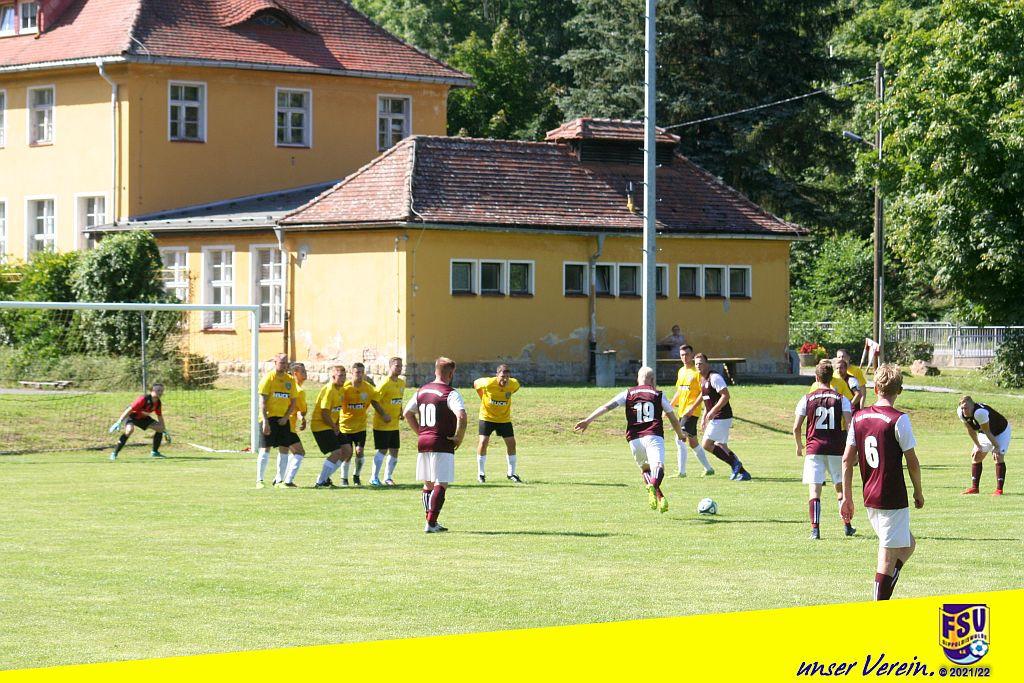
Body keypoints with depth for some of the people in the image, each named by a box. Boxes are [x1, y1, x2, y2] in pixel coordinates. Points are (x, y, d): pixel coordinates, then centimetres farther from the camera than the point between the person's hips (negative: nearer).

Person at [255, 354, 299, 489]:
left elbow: (293, 401, 11)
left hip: (283, 420, 5)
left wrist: (286, 417, -4)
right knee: (265, 449, -6)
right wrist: (265, 421, -18)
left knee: (284, 450, 5)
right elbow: (262, 401, -10)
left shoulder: (290, 380, 9)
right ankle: (259, 480, -2)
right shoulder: (268, 378, -6)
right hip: (269, 417, -5)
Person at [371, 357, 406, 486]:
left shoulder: (402, 383, 10)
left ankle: (388, 477, 20)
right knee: (383, 450, -6)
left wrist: (400, 412, 8)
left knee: (394, 451, 7)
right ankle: (374, 478, 5)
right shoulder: (385, 384, -15)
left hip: (394, 424, 7)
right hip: (382, 424, -7)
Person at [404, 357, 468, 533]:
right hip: (442, 444, -7)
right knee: (441, 485, -4)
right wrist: (459, 437, -12)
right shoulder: (450, 394, -11)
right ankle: (431, 523, -10)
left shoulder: (422, 390, 11)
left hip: (423, 443, 7)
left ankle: (431, 522, 20)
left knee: (428, 484, 16)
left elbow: (408, 413, 18)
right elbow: (462, 416, -25)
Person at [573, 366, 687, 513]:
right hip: (654, 436, -2)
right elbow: (673, 419, 22)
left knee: (645, 469, 24)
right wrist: (680, 435, 39)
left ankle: (659, 497, 6)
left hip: (634, 439, 2)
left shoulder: (628, 394, 16)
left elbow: (607, 407, 4)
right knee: (658, 465, -22)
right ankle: (653, 485, -55)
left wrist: (588, 420, 1)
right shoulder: (658, 395, 15)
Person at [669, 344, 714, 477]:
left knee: (680, 439, -18)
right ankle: (708, 469, 26)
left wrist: (692, 408, -22)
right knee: (693, 442, 14)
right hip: (682, 411, 9)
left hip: (692, 412, -9)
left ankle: (681, 471, -17)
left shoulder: (697, 372, -10)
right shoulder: (681, 371, 14)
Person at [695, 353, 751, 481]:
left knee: (706, 444, -12)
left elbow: (726, 396, -21)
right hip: (715, 418, 10)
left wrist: (712, 411, -24)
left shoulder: (714, 378, -14)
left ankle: (734, 463, -9)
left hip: (721, 417, -10)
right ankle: (742, 472, 13)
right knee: (721, 447, 11)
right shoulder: (702, 380, 16)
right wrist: (704, 418, 22)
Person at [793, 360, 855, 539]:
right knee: (841, 487, 16)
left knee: (814, 489, -3)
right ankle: (847, 526, 21)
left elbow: (796, 427, 0)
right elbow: (849, 425, -8)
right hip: (837, 449, 1)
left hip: (814, 449, -1)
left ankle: (815, 529, -13)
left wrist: (799, 445, 17)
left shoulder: (807, 399, 0)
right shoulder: (841, 399, 1)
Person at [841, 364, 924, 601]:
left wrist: (847, 497, 13)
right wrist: (918, 492, 6)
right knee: (888, 556, -2)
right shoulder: (899, 419, -12)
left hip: (869, 498, 7)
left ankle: (882, 599, 12)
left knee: (908, 545, 20)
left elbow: (847, 459, 8)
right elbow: (912, 461, -9)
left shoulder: (859, 417, 6)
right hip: (893, 499, -7)